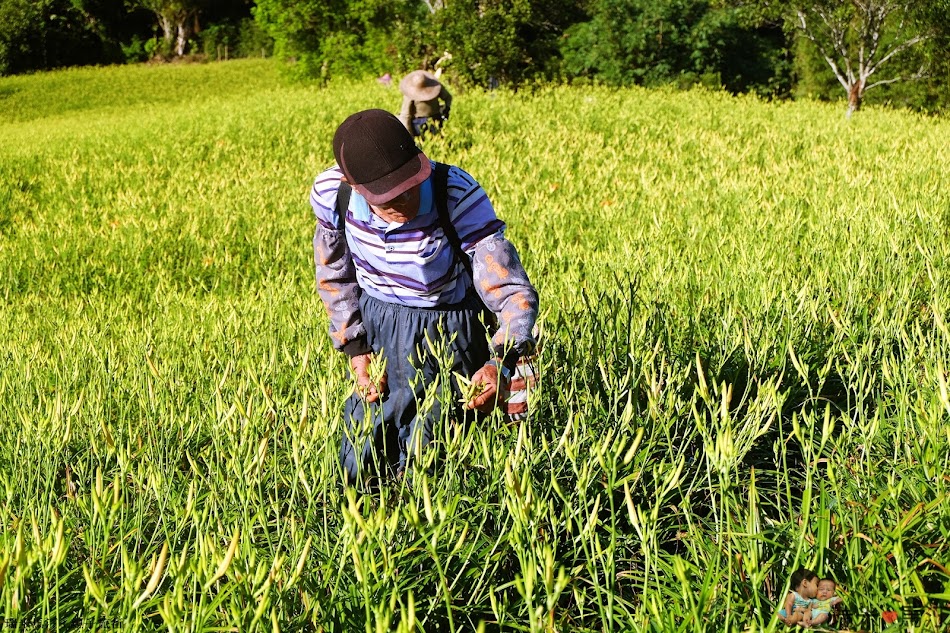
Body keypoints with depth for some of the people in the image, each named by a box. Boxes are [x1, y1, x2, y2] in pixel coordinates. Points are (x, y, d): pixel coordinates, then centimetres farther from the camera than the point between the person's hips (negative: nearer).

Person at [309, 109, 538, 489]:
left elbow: (515, 292, -31)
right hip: (374, 327, 4)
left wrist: (500, 363, -48)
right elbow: (334, 275, 2)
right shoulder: (332, 194, -19)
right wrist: (355, 350, -4)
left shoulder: (460, 198, -31)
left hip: (447, 333, -3)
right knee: (359, 472, 12)